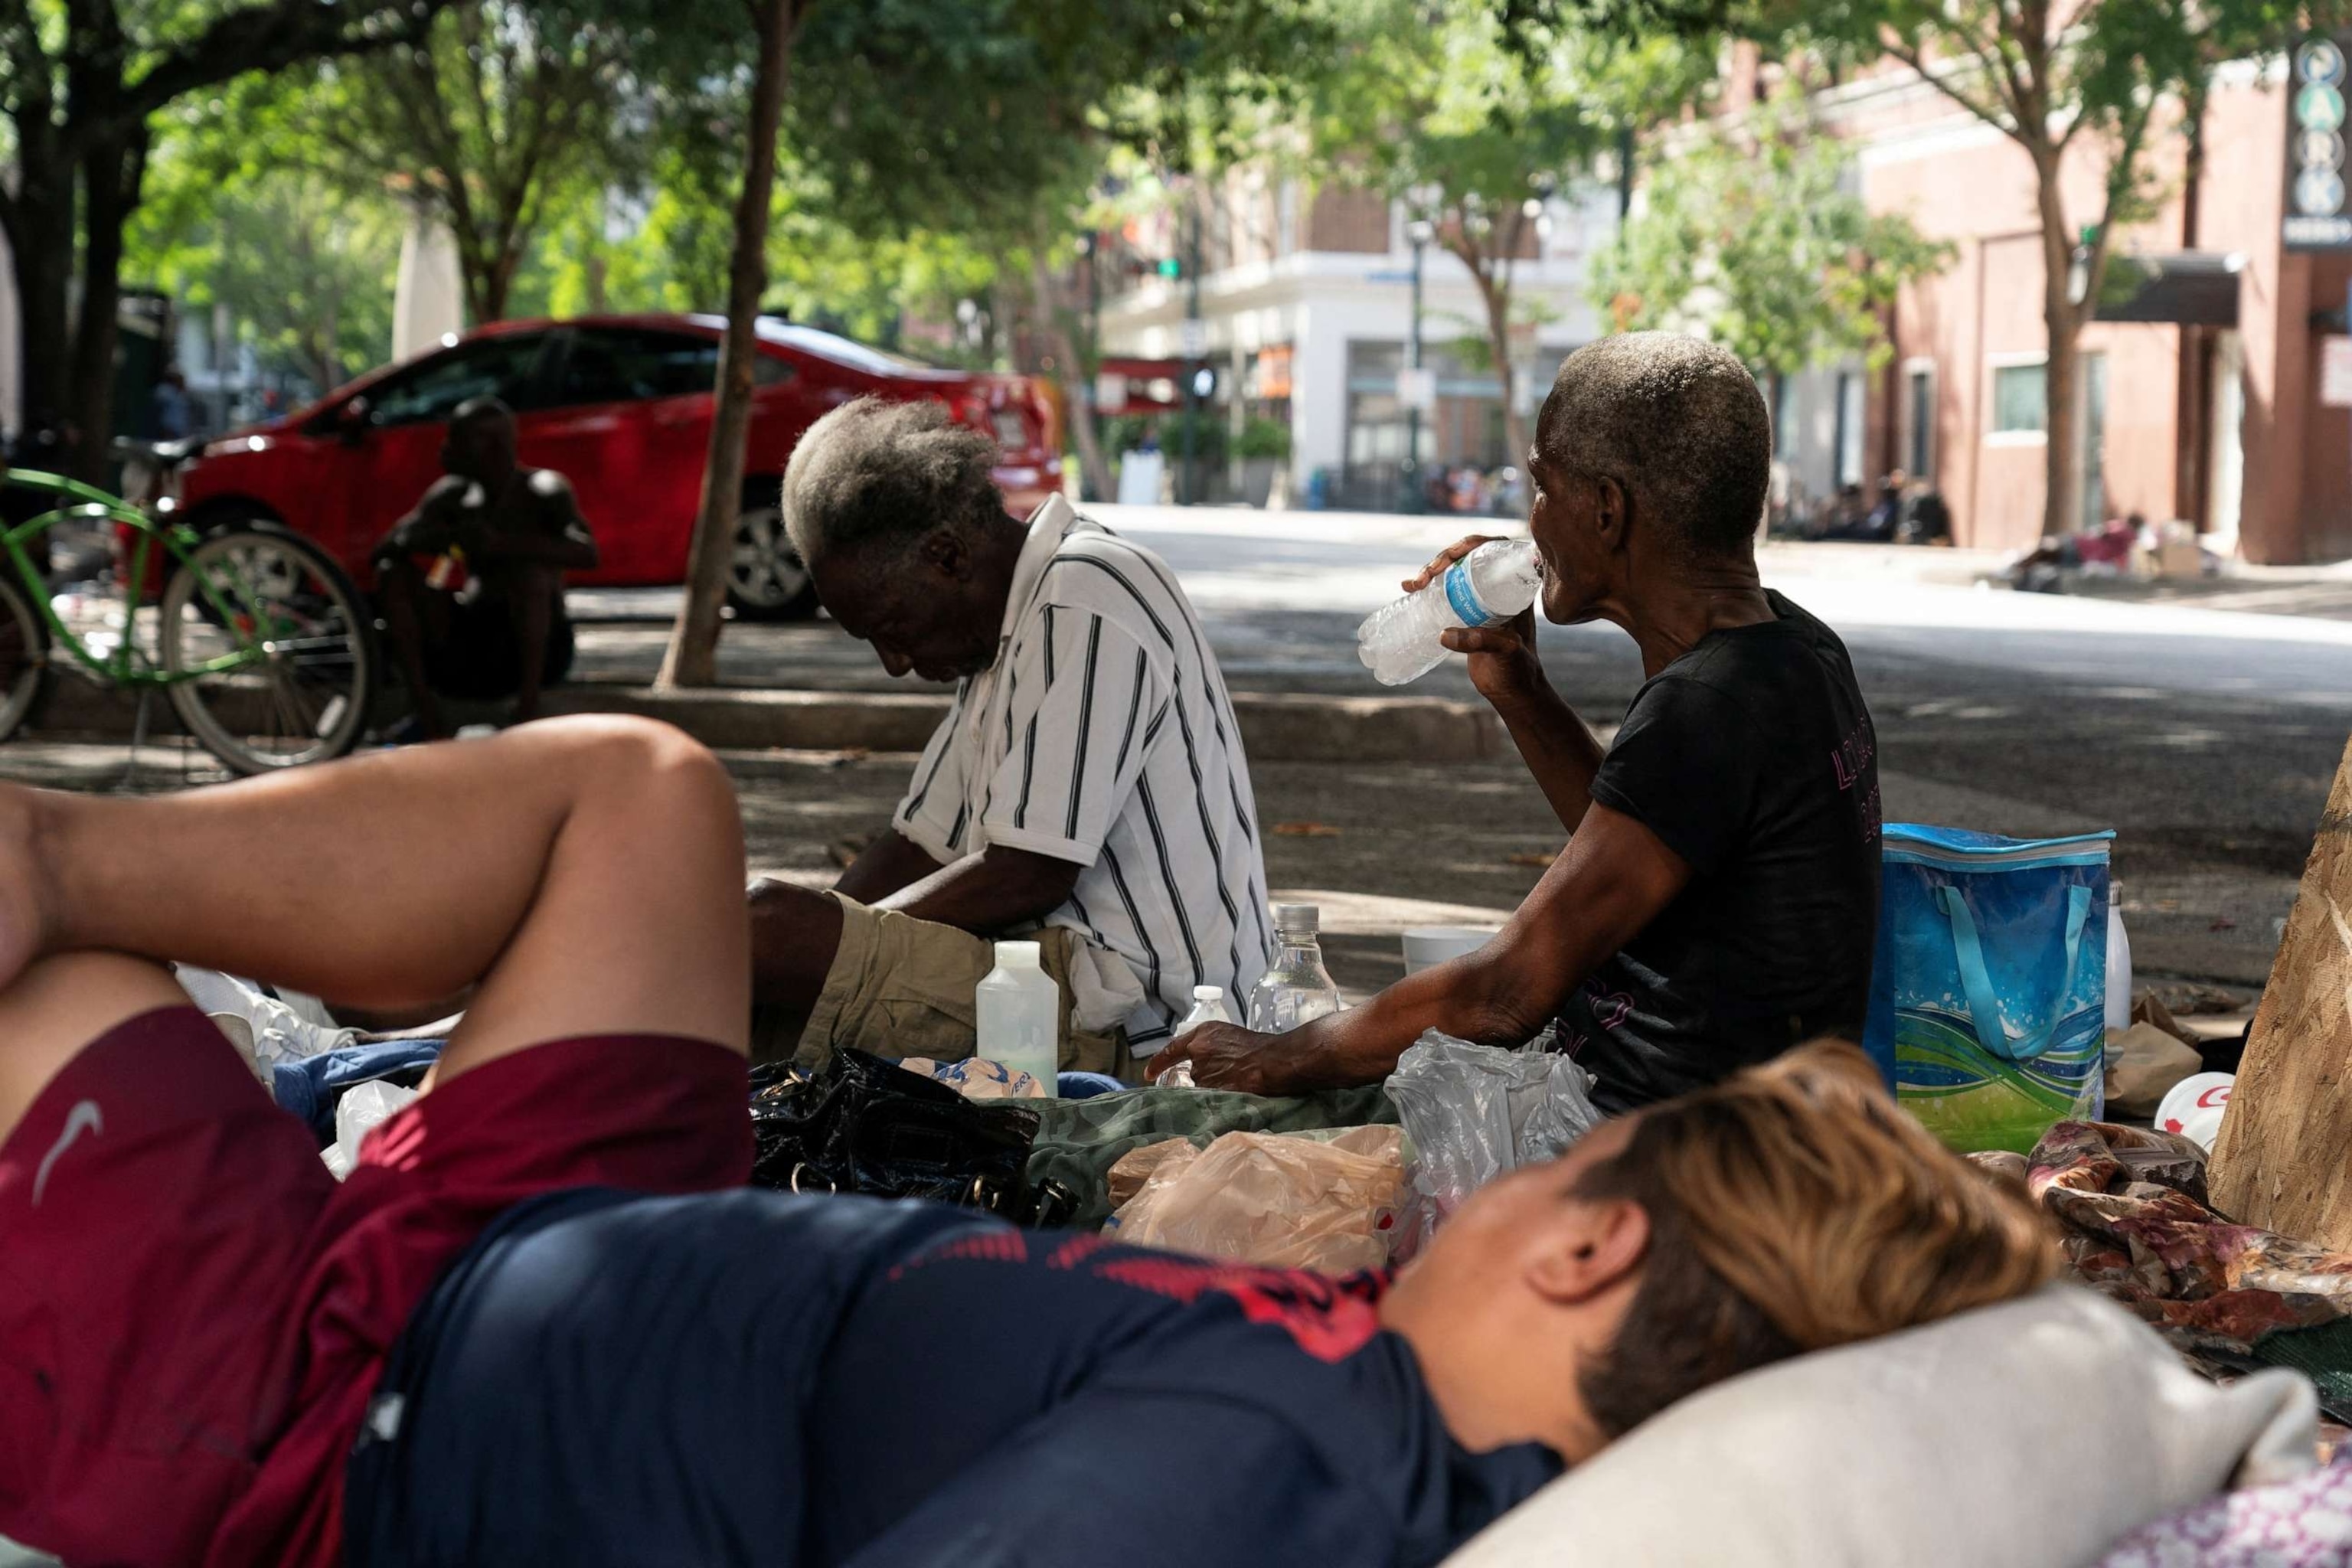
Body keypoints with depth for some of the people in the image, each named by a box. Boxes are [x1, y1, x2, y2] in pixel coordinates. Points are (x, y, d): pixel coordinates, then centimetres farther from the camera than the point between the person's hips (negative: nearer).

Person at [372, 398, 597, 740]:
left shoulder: (541, 490, -8)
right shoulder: (451, 495, 4)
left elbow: (587, 554, -26)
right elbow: (385, 549, -8)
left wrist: (502, 542, -38)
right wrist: (434, 535, -30)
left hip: (541, 648, -4)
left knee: (530, 566, -29)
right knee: (394, 573, -11)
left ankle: (528, 709, -29)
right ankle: (426, 710, -15)